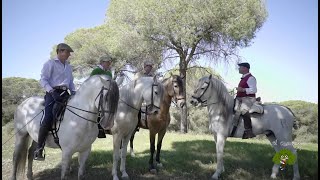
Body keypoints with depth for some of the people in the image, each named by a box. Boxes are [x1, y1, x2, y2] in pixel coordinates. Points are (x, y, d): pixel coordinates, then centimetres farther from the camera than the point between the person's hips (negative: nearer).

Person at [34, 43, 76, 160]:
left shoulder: (68, 67, 23)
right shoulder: (50, 64, 3)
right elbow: (43, 80, -5)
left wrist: (74, 93, 8)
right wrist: (51, 91, -20)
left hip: (65, 93, 7)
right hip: (53, 92, -7)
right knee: (48, 118, -21)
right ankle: (39, 149, -14)